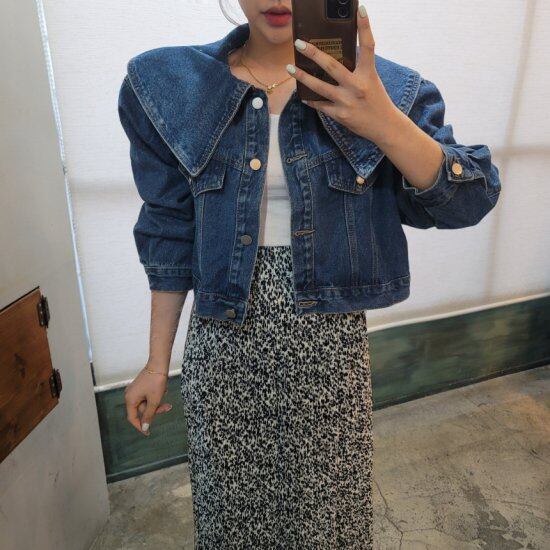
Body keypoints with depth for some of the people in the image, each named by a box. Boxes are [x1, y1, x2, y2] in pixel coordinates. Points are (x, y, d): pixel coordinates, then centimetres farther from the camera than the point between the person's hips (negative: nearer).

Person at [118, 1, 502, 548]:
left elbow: (469, 201, -9)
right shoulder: (173, 83, 0)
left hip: (330, 344, 0)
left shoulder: (381, 87, -3)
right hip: (223, 345, 1)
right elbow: (171, 234, 3)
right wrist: (157, 365, 6)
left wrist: (381, 121, -28)